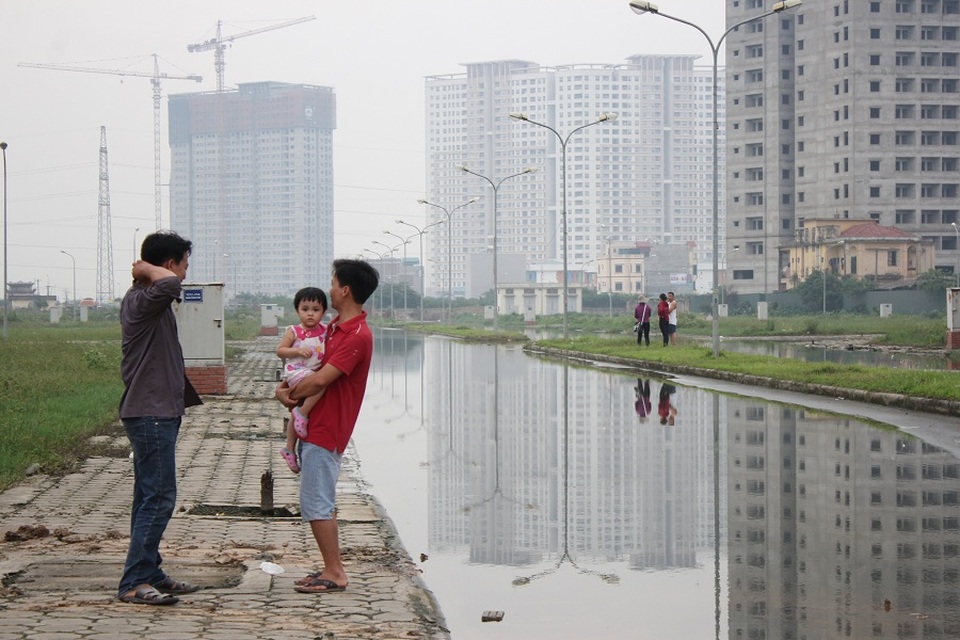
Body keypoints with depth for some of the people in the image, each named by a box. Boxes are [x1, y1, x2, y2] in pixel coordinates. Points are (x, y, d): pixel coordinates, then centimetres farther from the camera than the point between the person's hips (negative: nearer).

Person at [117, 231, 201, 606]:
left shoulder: (151, 301, 16)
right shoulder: (142, 300, -17)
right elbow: (169, 283, -38)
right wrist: (145, 269, -22)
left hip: (158, 411, 11)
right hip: (150, 412, -11)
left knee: (151, 497, 14)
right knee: (158, 497, -11)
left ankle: (149, 573, 21)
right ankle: (133, 583, -10)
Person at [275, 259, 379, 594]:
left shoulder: (358, 336, -19)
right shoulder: (336, 326, 14)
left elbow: (320, 379, -23)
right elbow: (315, 365, 20)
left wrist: (290, 394, -7)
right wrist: (287, 387, 1)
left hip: (326, 431, -10)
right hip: (316, 426, 10)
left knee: (316, 503, -8)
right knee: (319, 502, 14)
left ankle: (335, 573, -3)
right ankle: (332, 568, 20)